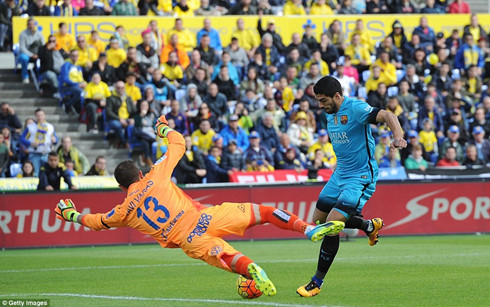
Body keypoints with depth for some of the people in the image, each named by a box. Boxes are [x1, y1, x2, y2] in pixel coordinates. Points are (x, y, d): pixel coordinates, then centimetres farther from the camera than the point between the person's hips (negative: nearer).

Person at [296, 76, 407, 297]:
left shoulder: (355, 108, -20)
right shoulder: (330, 113, 6)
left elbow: (386, 116, -33)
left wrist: (398, 137, -50)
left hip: (360, 177, -10)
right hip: (340, 173, 10)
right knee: (318, 220, 16)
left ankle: (317, 282, -5)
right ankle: (370, 226, 34)